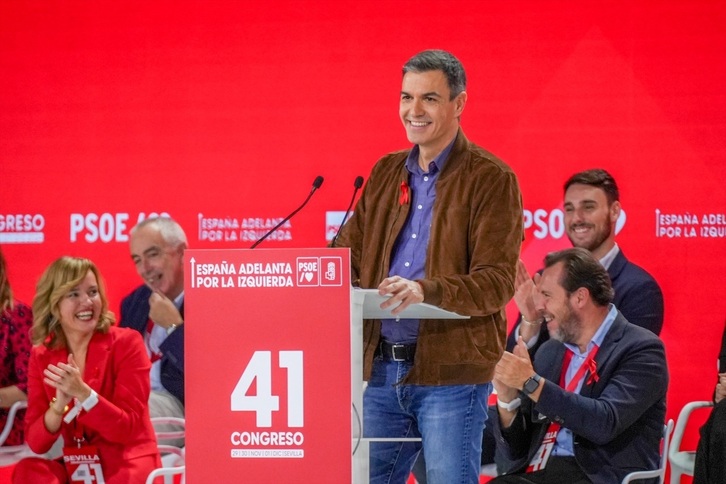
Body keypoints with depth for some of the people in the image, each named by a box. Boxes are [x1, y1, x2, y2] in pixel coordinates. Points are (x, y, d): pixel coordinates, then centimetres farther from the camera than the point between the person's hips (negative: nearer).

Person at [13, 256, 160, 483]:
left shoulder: (126, 343, -5)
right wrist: (59, 404, -21)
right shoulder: (42, 357, 4)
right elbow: (36, 443, -2)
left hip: (127, 466, -3)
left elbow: (128, 429, -11)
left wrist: (83, 393, -25)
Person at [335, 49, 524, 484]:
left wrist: (426, 291, -30)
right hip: (381, 365, 6)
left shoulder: (492, 179, -4)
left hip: (452, 371, -6)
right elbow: (350, 252, 17)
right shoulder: (385, 173, 16)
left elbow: (498, 281, -14)